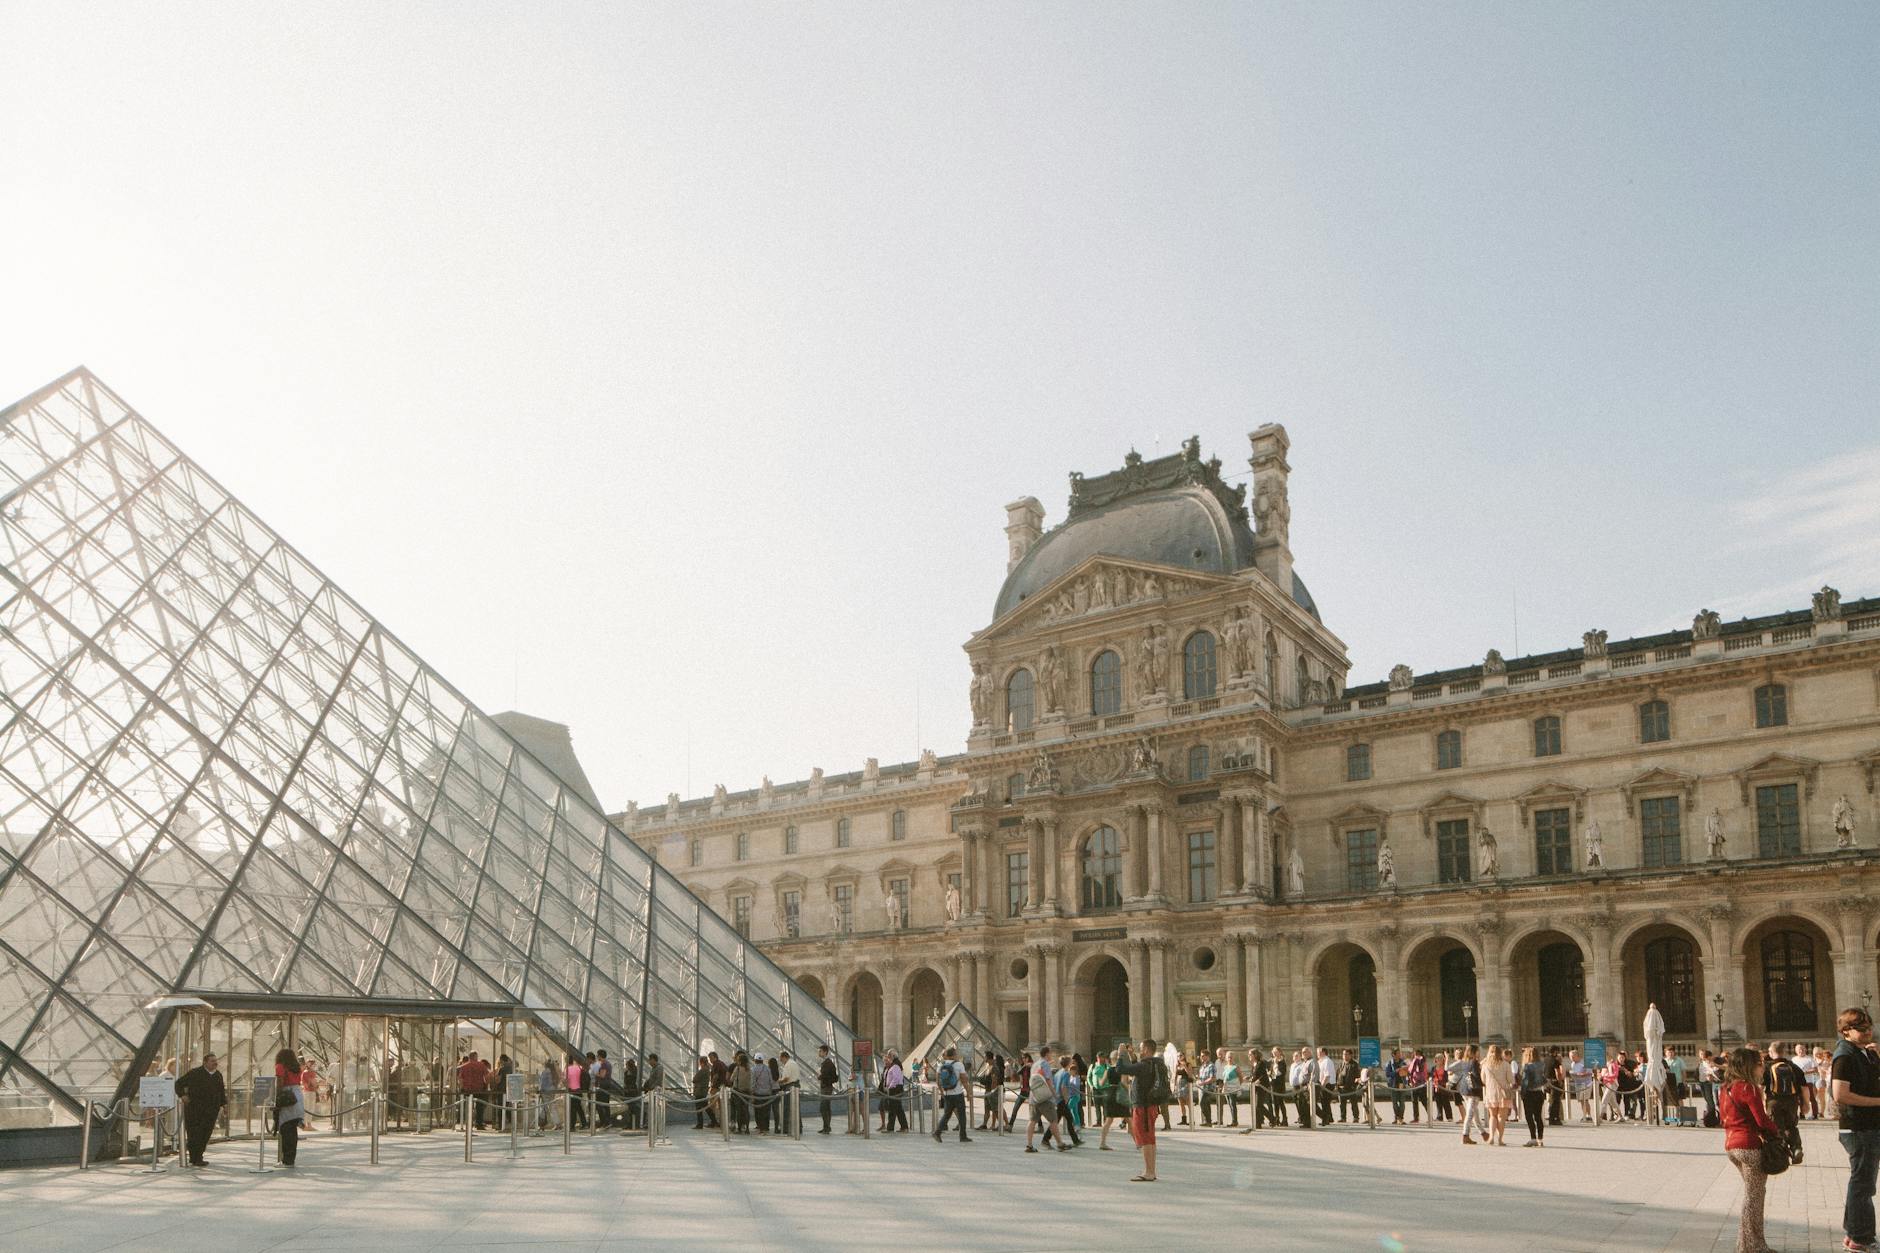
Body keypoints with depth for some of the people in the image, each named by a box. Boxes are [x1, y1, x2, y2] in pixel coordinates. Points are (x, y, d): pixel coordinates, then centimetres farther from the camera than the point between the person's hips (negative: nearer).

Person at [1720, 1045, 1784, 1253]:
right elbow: (1762, 1120, -16)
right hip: (1749, 1146, -8)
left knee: (1751, 1195, 18)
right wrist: (1778, 1132, 2)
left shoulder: (1727, 1088, 12)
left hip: (1730, 1144, 8)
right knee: (1753, 1197, 1)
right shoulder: (1749, 1088, -14)